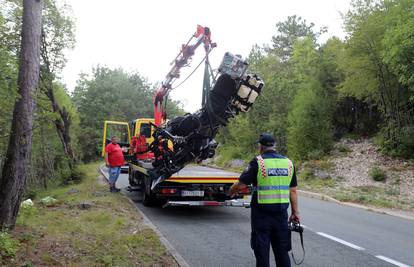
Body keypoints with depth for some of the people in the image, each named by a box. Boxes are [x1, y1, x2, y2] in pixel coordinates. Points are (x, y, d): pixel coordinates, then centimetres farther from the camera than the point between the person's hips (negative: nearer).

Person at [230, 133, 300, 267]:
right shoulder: (288, 162, 5)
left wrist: (232, 191, 11)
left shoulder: (258, 162, -10)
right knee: (282, 251, 15)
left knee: (262, 251, 8)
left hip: (261, 213, -4)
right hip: (281, 213, 4)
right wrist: (295, 212, 12)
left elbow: (241, 184, -10)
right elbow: (293, 191, 7)